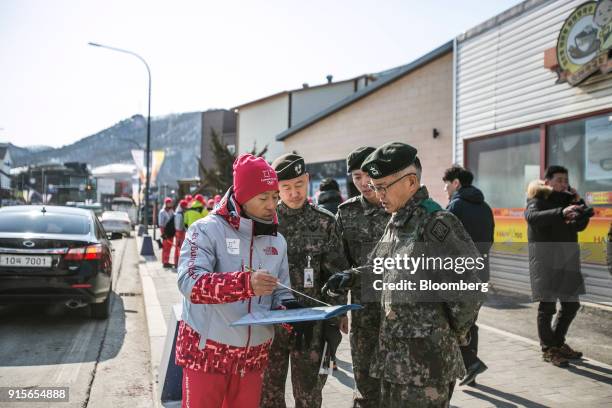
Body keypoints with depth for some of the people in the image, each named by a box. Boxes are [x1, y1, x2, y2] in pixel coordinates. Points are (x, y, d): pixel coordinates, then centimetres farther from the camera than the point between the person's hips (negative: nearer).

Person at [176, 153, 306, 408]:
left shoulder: (277, 241, 6)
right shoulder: (207, 230, -12)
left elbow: (280, 294, 10)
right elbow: (189, 282, -26)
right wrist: (245, 283, -40)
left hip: (253, 355, 5)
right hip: (206, 351, -5)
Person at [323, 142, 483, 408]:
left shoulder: (435, 222, -17)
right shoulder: (395, 223, 11)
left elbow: (468, 285, -19)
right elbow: (379, 268, 23)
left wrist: (454, 332, -7)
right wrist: (352, 277, 5)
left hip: (424, 356, -9)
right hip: (393, 353, 9)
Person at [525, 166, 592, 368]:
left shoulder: (567, 200, 13)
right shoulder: (538, 201, -6)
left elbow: (580, 225, 15)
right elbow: (532, 216, -29)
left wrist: (580, 205, -2)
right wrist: (561, 213, -44)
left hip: (567, 259, 7)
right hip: (545, 260, -7)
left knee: (571, 304, 13)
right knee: (547, 306, -3)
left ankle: (558, 342, 31)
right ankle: (548, 349, 10)